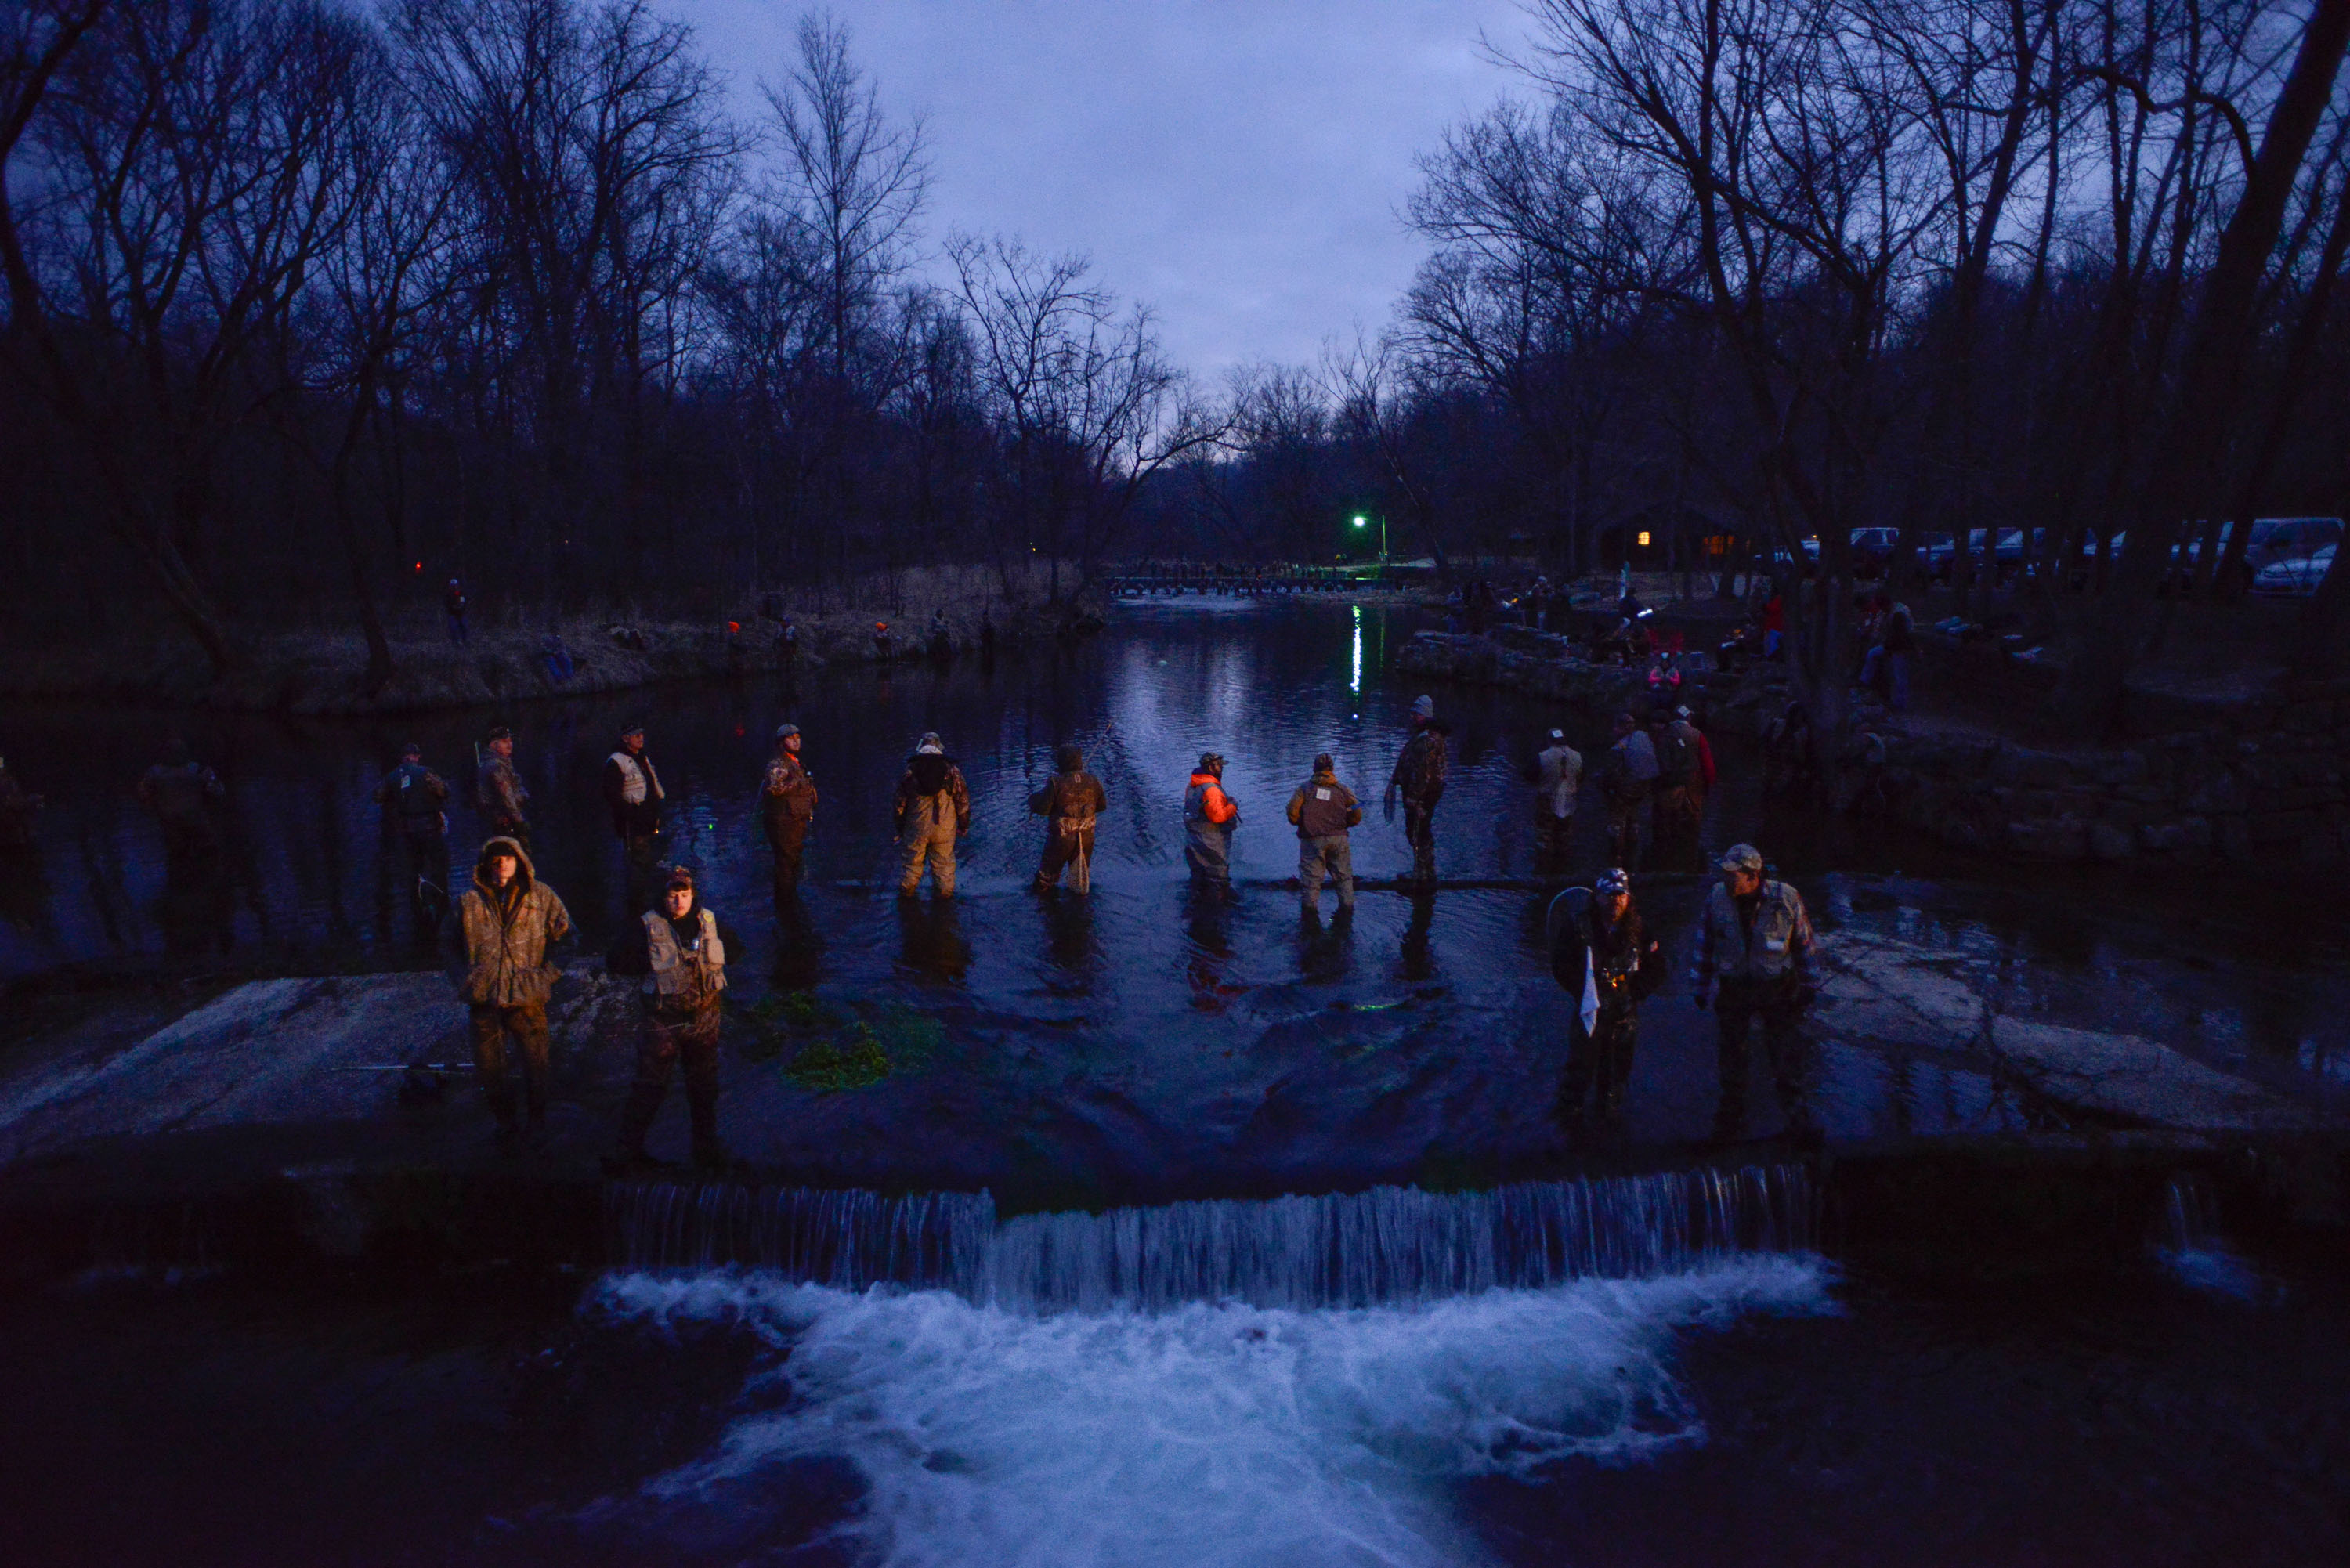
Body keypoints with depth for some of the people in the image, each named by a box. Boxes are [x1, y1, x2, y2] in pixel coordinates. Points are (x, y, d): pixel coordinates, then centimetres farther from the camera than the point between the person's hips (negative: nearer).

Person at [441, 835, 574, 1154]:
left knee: (536, 1065, 2)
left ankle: (537, 1123, 25)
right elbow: (449, 940, 17)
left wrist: (545, 974, 0)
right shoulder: (470, 901, 2)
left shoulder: (541, 897, -1)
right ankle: (506, 1125, 30)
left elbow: (564, 936, 8)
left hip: (527, 998, -1)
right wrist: (466, 975, 6)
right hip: (484, 999, 2)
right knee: (488, 1070, 8)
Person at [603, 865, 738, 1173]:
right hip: (663, 1020, -3)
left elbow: (735, 947, 19)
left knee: (704, 1086, 13)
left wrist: (710, 964, 3)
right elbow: (614, 961, -4)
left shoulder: (709, 922, 2)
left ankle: (707, 1147, 26)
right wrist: (654, 966, -10)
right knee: (649, 1087, 0)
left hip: (705, 1019, 3)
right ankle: (628, 1150, 14)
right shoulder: (648, 927, -8)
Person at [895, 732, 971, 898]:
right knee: (943, 863, 11)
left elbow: (900, 803, 5)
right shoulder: (952, 771, 0)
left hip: (916, 827, 0)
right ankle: (944, 892, 17)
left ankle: (906, 892, 21)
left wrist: (900, 828, 15)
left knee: (912, 861, 14)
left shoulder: (910, 771, 1)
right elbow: (963, 802, 3)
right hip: (945, 828, 0)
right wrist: (964, 826, 13)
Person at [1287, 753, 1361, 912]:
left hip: (1312, 839, -2)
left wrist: (1299, 823, 9)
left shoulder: (1305, 788, 0)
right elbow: (1357, 814, 2)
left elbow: (1292, 810, -9)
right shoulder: (1342, 789, 5)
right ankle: (1347, 904, 15)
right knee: (1343, 875, 14)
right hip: (1338, 838, 2)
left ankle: (1309, 905, 2)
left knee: (1311, 875, 3)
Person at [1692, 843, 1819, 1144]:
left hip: (1778, 988, -1)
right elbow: (1705, 944, 4)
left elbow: (1804, 944, 2)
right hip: (1733, 989, 1)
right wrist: (1702, 988, 7)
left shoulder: (1786, 898, -12)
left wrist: (1807, 985, 6)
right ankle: (1731, 1117, 22)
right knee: (1732, 1055, 8)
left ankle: (1795, 1114, 23)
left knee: (1785, 1052, 4)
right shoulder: (1716, 897, -8)